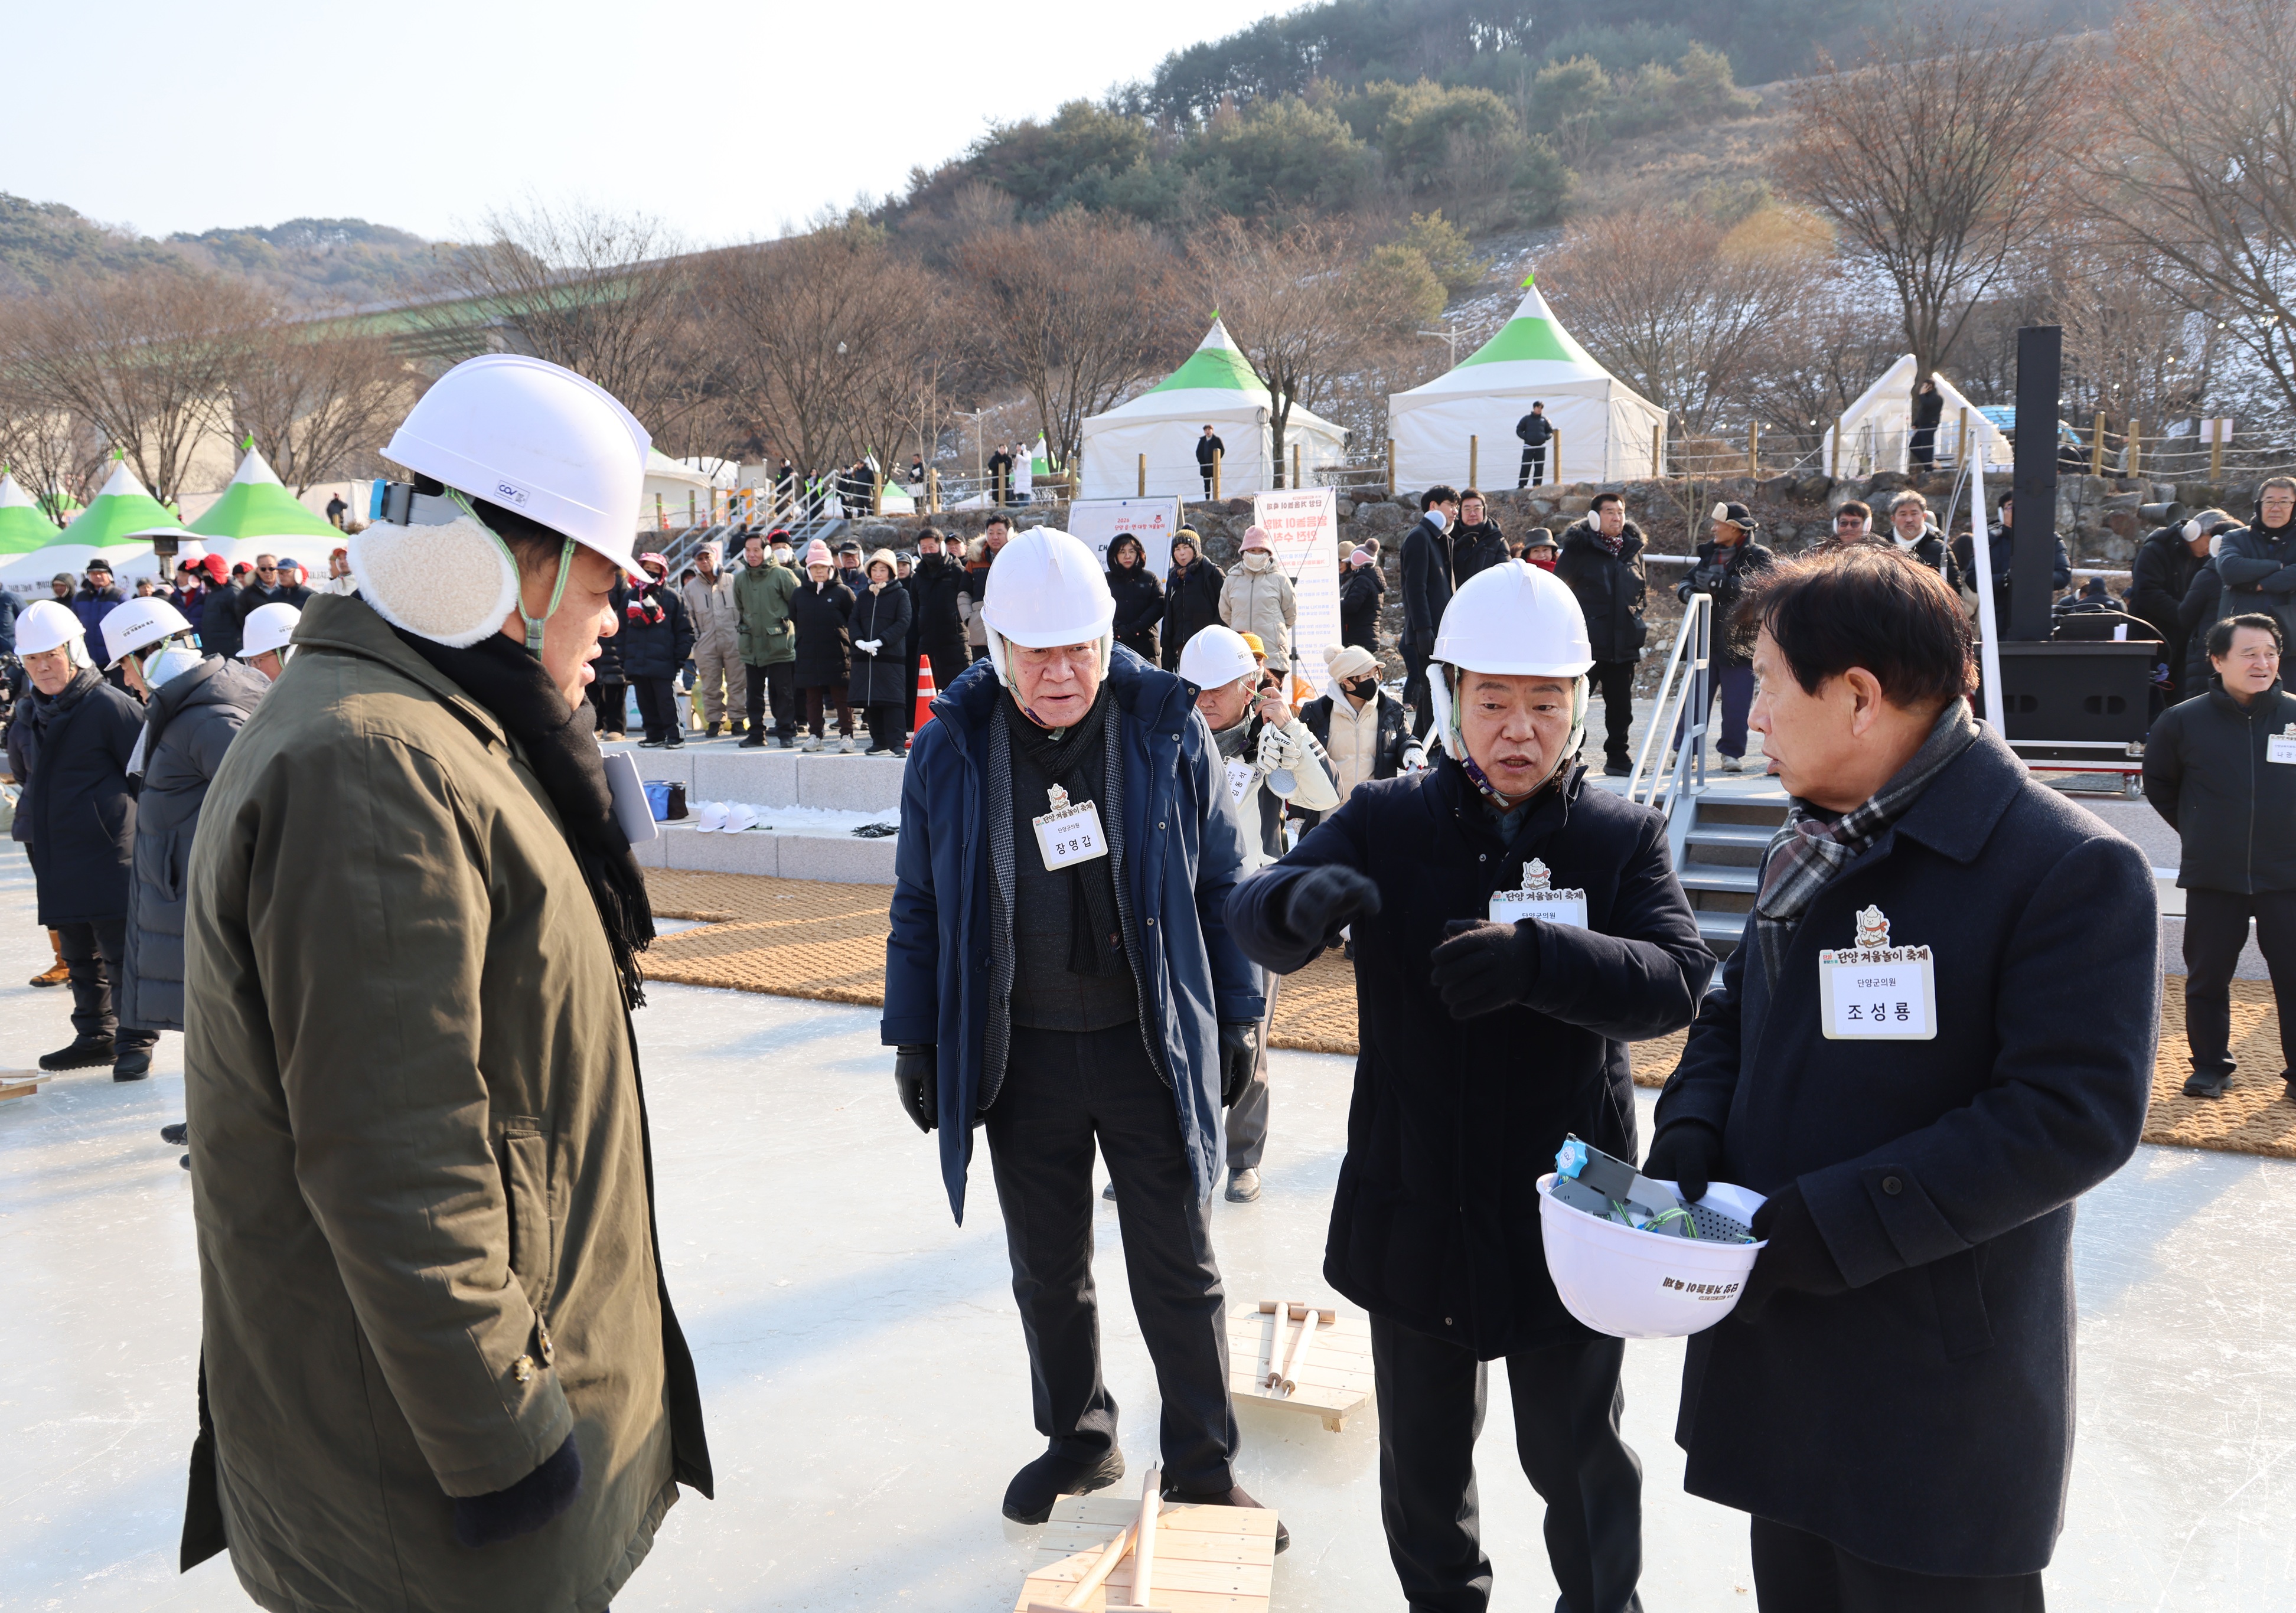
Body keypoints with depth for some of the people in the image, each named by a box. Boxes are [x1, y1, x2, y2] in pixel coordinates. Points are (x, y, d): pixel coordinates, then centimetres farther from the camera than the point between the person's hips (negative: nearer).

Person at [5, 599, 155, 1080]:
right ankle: (95, 1037, 24)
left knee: (121, 954, -5)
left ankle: (135, 1042, 1)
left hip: (109, 852, -8)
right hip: (54, 855, 8)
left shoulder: (109, 706, -10)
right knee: (78, 955, 14)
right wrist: (37, 813, 22)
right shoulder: (27, 712, 13)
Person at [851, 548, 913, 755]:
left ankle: (897, 743, -9)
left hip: (891, 655, -5)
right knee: (871, 700, 5)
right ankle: (879, 742, 12)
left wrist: (880, 641, -16)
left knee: (892, 700, -9)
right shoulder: (863, 596, 16)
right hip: (865, 656, 5)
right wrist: (859, 641, -10)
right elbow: (853, 620, 10)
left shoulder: (900, 594, 2)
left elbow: (903, 623, -7)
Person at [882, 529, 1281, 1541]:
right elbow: (919, 904, 6)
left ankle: (1201, 1465, 26)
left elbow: (1220, 880, 3)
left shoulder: (1165, 733, -5)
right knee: (1047, 1273, 16)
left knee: (1179, 1274, 8)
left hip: (1152, 1048, -1)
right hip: (1021, 1057, 2)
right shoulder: (953, 747, -3)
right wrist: (914, 1040, 5)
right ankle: (1078, 1439, 37)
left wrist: (1237, 1014, 3)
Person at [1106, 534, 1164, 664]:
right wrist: (1118, 629, -14)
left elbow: (1159, 606, 2)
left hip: (1145, 643, 1)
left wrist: (1136, 628, -11)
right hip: (1114, 644, 0)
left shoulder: (1150, 578, 14)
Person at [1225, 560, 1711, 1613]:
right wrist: (1305, 898, -38)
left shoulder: (1623, 837, -4)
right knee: (1423, 1461, 20)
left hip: (1564, 1214, -1)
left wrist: (1536, 960, -38)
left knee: (1580, 1462, 16)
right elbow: (1250, 920, -13)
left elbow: (1678, 978, -19)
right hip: (1415, 1211, 1)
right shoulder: (1385, 823, -2)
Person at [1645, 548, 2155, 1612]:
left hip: (1938, 1398, -7)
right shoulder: (1812, 851, 9)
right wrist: (1687, 1144, -6)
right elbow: (1733, 1016, 15)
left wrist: (1824, 1225, -26)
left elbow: (2075, 1116, -23)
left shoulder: (2072, 871, -17)